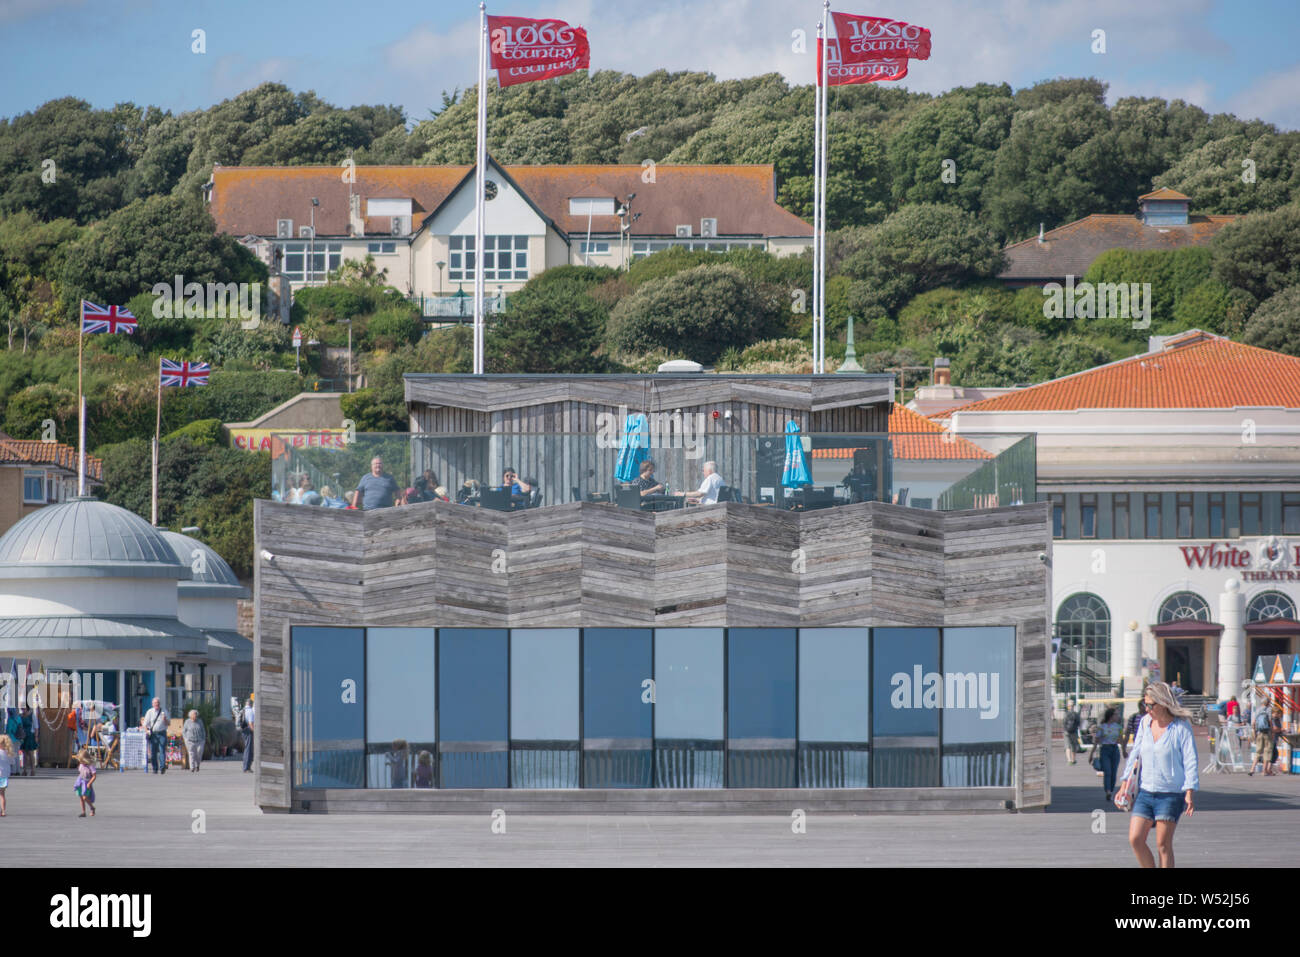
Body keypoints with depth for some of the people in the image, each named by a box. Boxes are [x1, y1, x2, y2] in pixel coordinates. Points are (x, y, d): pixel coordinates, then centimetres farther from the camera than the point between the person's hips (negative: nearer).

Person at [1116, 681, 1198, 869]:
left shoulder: (1181, 727, -7)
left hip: (1171, 795, -5)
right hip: (1145, 792, 5)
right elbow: (1135, 755, 17)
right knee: (1135, 839, -3)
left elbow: (1190, 762, -8)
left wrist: (1189, 793, -14)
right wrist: (1124, 785, 15)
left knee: (1163, 844, -4)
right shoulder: (1145, 723, 8)